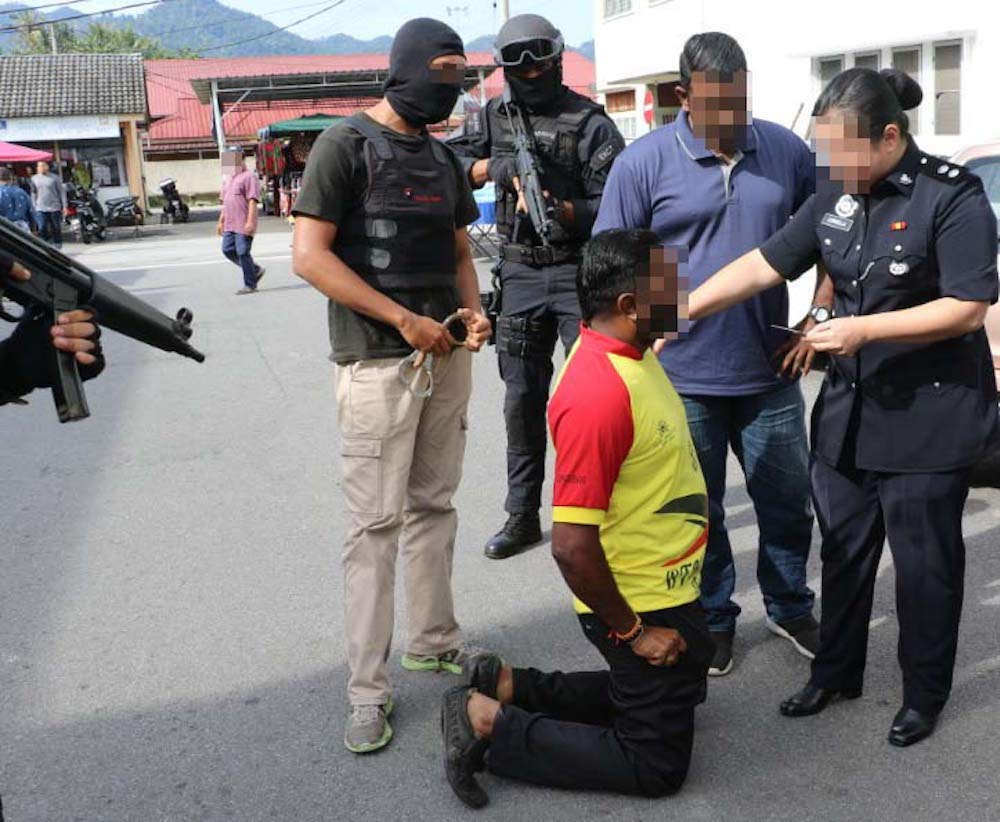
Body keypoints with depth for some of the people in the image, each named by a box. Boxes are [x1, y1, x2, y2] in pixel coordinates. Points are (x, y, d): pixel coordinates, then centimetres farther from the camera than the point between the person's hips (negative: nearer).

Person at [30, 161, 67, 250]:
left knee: (56, 229, 5)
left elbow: (62, 192, 1)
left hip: (54, 208, -2)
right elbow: (33, 193, 14)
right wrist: (34, 207, 9)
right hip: (41, 208, 2)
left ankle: (57, 247, 15)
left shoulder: (54, 177, 0)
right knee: (42, 228, -9)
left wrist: (64, 206, -5)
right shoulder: (34, 179, 8)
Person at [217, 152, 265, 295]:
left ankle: (249, 285, 2)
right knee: (227, 250, 7)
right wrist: (221, 221, 22)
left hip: (244, 224, -9)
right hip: (230, 224, 9)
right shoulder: (229, 178, 20)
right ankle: (256, 270, 20)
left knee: (243, 253, -8)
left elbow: (253, 201, -15)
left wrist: (250, 221, -23)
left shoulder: (249, 176, -8)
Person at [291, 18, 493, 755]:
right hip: (379, 362, -6)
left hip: (447, 355, 6)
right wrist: (405, 319, -17)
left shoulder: (444, 158, 14)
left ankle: (434, 640, 29)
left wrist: (471, 310, 0)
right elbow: (309, 255, -14)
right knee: (376, 521, -3)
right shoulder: (346, 144, -6)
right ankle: (369, 688, 6)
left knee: (434, 507, 14)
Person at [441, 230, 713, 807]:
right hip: (640, 604, -9)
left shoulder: (633, 354, 0)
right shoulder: (597, 393, -31)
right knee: (657, 764, 6)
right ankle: (490, 726, 7)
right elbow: (573, 548, -31)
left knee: (680, 694, 29)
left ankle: (510, 686, 24)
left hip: (668, 591, 9)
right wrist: (630, 631, -18)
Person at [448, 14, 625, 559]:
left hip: (580, 273, -4)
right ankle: (522, 517, 21)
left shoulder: (589, 122, -5)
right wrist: (492, 167, -11)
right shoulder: (492, 117, 9)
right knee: (523, 399, 10)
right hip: (520, 275, 4)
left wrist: (564, 212, -27)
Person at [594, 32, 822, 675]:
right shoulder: (644, 162, -8)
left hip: (770, 373, 3)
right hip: (681, 379, -3)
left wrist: (820, 316, 1)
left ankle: (790, 609, 40)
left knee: (789, 501, 17)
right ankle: (713, 619, 34)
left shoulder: (785, 151, 0)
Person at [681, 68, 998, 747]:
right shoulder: (836, 199, 4)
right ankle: (837, 673, 33)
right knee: (844, 548, 15)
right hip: (850, 406, 6)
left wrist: (865, 329, -23)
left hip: (931, 413, -6)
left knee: (924, 560, 7)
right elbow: (762, 265, 3)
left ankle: (924, 696, 26)